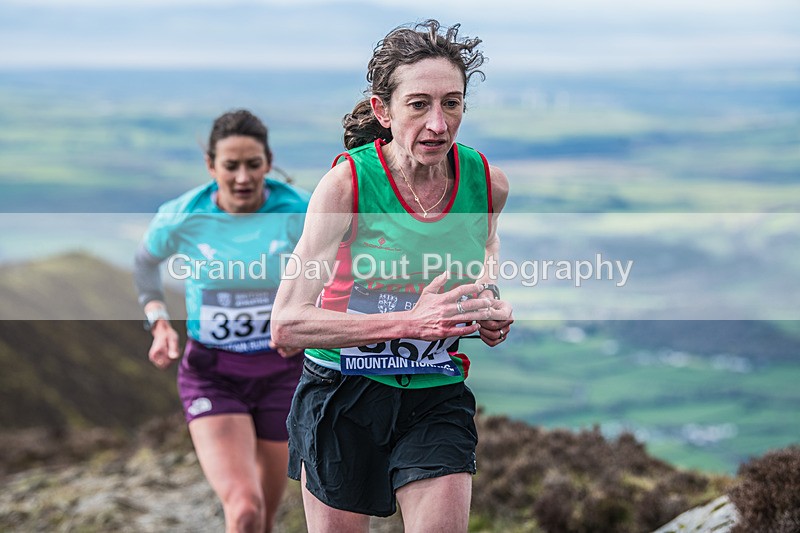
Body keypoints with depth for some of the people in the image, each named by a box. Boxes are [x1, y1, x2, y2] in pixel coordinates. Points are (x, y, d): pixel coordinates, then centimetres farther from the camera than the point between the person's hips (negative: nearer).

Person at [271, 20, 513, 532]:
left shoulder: (488, 181, -7)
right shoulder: (347, 182, -18)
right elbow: (287, 323, -24)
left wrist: (492, 310, -3)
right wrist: (410, 322, -32)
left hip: (437, 396, 2)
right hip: (342, 392, -2)